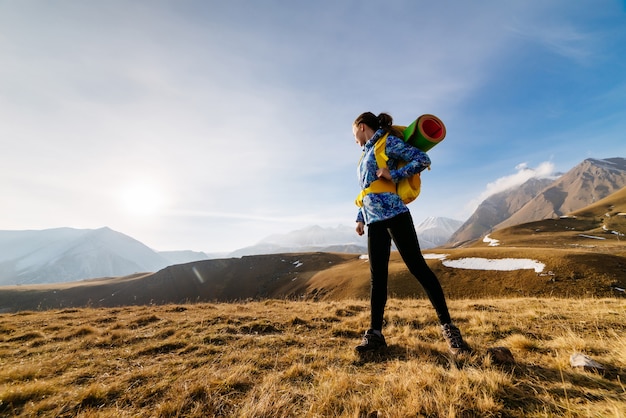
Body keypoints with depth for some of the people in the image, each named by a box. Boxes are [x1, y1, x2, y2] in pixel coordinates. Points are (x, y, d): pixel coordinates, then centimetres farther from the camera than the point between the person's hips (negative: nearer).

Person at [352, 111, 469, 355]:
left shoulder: (387, 142, 2)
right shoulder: (367, 153, 26)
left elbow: (422, 159, -7)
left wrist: (394, 175, -14)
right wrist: (361, 217, 18)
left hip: (394, 215, -8)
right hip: (374, 222, 8)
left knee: (417, 267, -4)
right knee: (377, 277, 5)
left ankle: (447, 326, 11)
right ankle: (375, 333, 12)